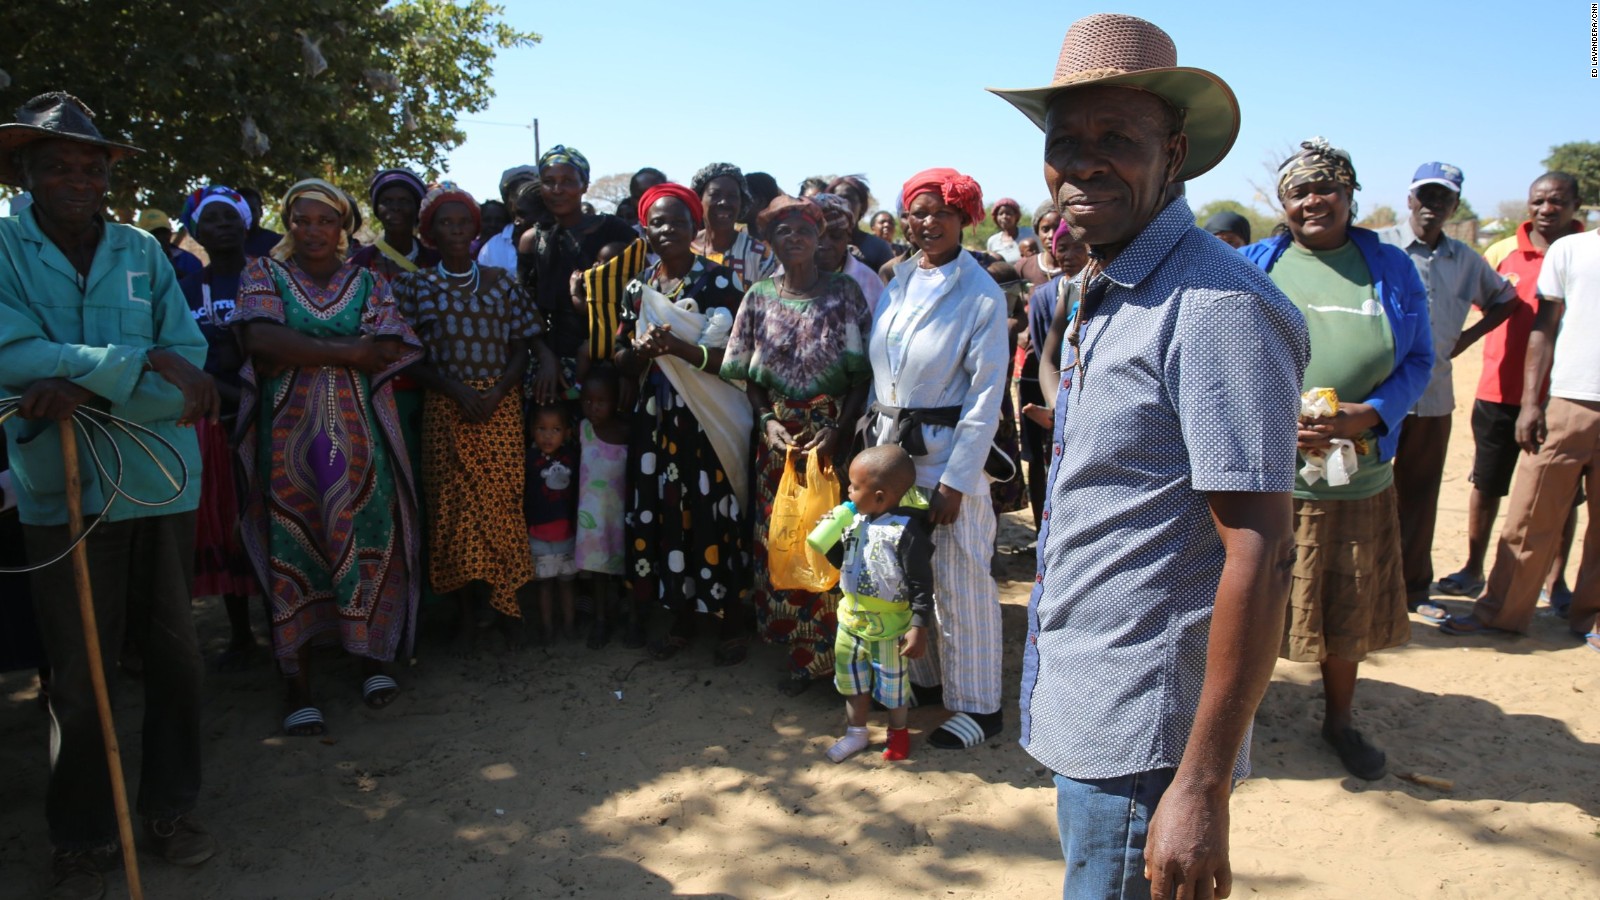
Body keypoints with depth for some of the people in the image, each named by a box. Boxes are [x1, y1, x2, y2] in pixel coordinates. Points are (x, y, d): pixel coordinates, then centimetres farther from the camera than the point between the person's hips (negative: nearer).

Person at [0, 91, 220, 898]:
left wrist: (87, 388, -20)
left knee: (174, 652, 11)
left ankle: (171, 808, 29)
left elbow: (190, 360, -6)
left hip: (161, 480, 2)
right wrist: (144, 363, -20)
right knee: (77, 673, 7)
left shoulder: (143, 251, 4)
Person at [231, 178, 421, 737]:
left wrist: (301, 350, -7)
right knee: (293, 544, 0)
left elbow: (387, 351, -6)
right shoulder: (265, 274, 8)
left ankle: (371, 656, 13)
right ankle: (297, 682, 6)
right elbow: (261, 340, -11)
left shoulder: (368, 282, 10)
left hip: (358, 432, 1)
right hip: (288, 433, -1)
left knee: (365, 538, 0)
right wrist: (346, 350, -12)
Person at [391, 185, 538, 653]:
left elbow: (521, 349, 6)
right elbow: (409, 359, 1)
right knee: (453, 507, 0)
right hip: (444, 409, 0)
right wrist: (457, 389, -13)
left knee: (502, 503, -2)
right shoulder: (413, 285, 7)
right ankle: (466, 612, 12)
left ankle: (507, 604, 12)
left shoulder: (502, 282, 9)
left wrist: (496, 391, -11)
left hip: (501, 406, 0)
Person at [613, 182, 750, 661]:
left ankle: (731, 624, 14)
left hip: (709, 419, -4)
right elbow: (621, 361, 12)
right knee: (664, 515, 7)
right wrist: (641, 350, -11)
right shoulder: (637, 288, 10)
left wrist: (679, 348, -24)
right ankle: (680, 620, 23)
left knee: (713, 516, -2)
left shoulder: (718, 280, -4)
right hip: (657, 417, 5)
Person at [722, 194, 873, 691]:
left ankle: (840, 647, 15)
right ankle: (802, 651, 21)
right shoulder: (758, 298, 4)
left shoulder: (845, 292, -3)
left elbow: (863, 372, -6)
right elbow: (749, 376, 7)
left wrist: (837, 431, -17)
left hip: (834, 435, -2)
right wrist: (767, 421, -10)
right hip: (779, 438, 3)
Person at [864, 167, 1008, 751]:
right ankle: (923, 680, 35)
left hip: (947, 454, -6)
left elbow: (986, 394, -12)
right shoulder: (898, 283, 8)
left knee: (959, 586, 2)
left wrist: (956, 480, -15)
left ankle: (978, 707, 17)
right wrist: (873, 439, 8)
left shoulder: (981, 296, -10)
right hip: (889, 449, 6)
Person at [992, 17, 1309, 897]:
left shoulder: (1217, 304, -19)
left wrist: (1203, 786, -23)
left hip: (1142, 739, -9)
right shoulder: (1106, 298, 10)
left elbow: (1260, 551, -23)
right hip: (1087, 723, 9)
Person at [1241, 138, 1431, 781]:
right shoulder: (1250, 269, 3)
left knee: (1351, 608, 14)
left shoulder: (1391, 268, 6)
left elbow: (1418, 361, 5)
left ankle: (1339, 720, 37)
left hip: (1359, 479, 2)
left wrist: (1368, 416, -14)